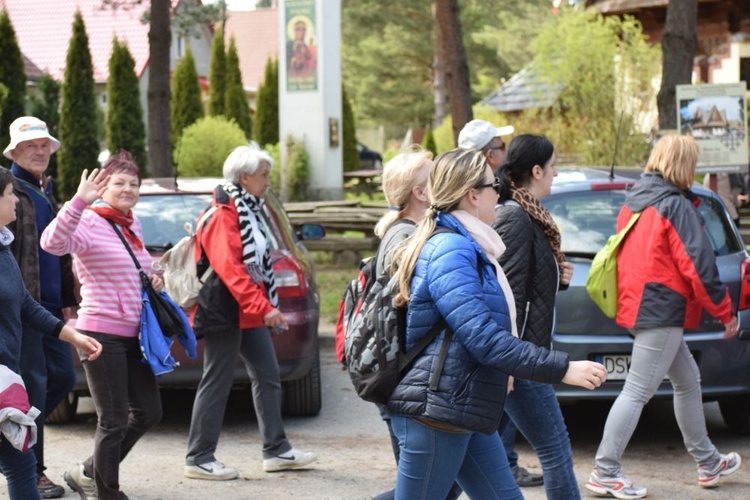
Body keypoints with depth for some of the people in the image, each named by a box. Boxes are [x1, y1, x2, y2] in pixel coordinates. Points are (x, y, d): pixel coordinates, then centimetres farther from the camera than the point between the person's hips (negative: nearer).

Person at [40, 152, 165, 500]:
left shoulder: (133, 226, 13)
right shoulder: (90, 223, -13)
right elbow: (53, 242, -33)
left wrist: (153, 280, 7)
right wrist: (79, 200, -43)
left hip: (131, 336, 9)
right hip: (101, 334, -9)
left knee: (148, 412, 14)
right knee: (114, 421, -4)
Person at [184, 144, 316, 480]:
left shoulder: (248, 210, 15)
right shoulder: (223, 215, -15)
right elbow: (230, 269, -25)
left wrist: (266, 306, 18)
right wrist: (263, 307, -29)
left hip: (250, 312, 10)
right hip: (225, 312, -10)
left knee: (267, 376, 9)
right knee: (217, 384, -4)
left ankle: (276, 450, 15)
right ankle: (199, 458, 2)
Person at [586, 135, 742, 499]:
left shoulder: (634, 202, 12)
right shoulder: (676, 206, -13)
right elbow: (697, 264, -15)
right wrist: (724, 311, -7)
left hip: (637, 303, 10)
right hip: (662, 310, -10)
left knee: (688, 380, 19)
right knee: (637, 392, -8)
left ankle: (707, 462, 27)